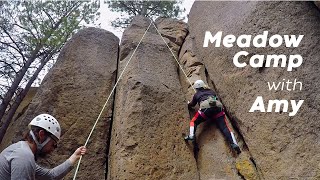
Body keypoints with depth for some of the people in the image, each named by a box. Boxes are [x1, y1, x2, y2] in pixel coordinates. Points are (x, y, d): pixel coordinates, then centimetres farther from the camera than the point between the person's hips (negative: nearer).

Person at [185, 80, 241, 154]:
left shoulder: (196, 94, 29)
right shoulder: (211, 91, 36)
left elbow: (192, 104, 42)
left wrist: (188, 104, 65)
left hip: (206, 108, -3)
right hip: (218, 107, 3)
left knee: (193, 122, 14)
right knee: (224, 127, -4)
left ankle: (191, 135, -14)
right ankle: (234, 144, -24)